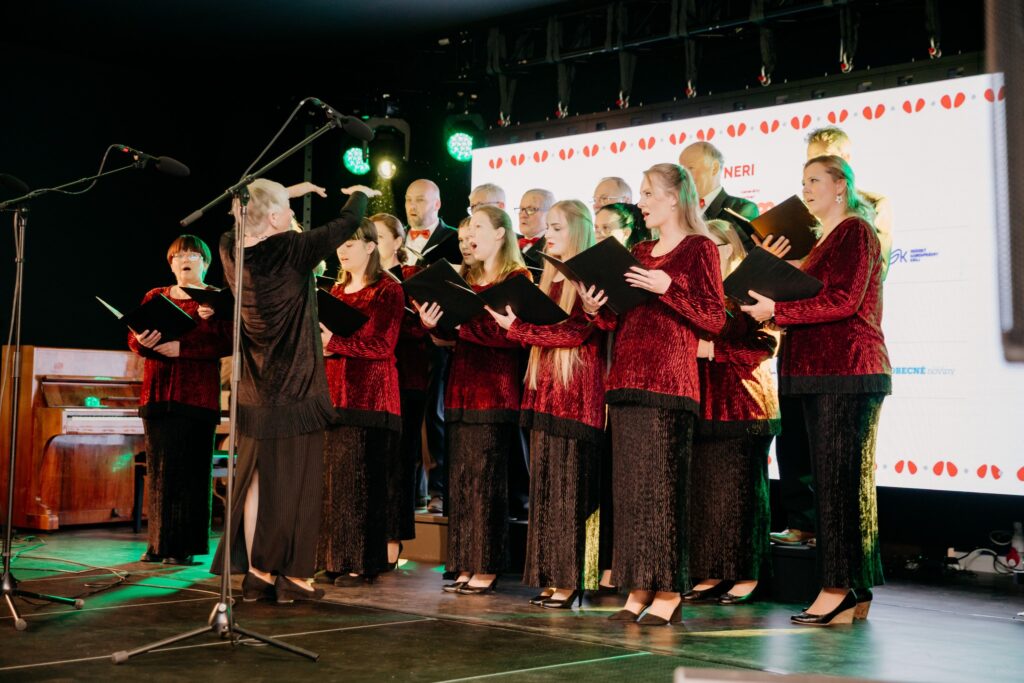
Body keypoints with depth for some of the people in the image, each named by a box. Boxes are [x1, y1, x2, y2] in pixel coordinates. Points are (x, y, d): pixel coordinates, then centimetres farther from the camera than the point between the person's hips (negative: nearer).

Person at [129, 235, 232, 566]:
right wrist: (141, 341, -12)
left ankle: (185, 545, 0)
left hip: (197, 395, -4)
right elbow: (132, 338, 13)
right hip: (157, 393, 4)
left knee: (188, 469, -5)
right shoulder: (154, 297, 17)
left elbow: (226, 343, -9)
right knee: (157, 468, 4)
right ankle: (158, 542, 11)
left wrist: (181, 347, -19)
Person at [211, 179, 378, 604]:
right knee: (297, 484, 3)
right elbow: (347, 224, -7)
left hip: (255, 395, 6)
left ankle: (256, 573, 15)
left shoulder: (231, 253, -1)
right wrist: (361, 194, 15)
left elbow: (242, 229, 23)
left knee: (257, 481, 11)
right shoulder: (291, 250, -17)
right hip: (296, 391, -6)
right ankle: (294, 576, 7)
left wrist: (285, 194, 30)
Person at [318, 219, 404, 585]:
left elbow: (381, 345, -14)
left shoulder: (388, 290, -4)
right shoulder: (336, 290, 18)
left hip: (370, 396, -7)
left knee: (361, 480, -6)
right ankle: (336, 559, 11)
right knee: (332, 478, 5)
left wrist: (335, 342, -25)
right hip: (334, 391, 7)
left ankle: (363, 562, 0)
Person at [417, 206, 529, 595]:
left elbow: (509, 335, -14)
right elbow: (455, 333, 17)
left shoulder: (516, 279, -3)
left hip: (496, 391, -7)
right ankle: (466, 566, 12)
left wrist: (463, 323, -19)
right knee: (460, 479, 6)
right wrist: (433, 322, -2)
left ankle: (487, 568, -1)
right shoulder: (467, 278, 19)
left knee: (487, 479, -6)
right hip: (461, 388, 7)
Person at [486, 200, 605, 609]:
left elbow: (577, 331, -17)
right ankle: (551, 577, 12)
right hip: (545, 391, 8)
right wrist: (513, 324, 0)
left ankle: (571, 581, -1)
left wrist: (519, 327, -14)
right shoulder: (548, 280, 20)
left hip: (577, 393, -8)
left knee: (570, 490, -6)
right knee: (544, 487, 7)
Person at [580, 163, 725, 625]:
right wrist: (596, 309, 3)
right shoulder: (639, 253, 21)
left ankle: (669, 591, -2)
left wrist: (668, 288, -17)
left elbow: (714, 319, -8)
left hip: (668, 382, -7)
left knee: (662, 486, -8)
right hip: (626, 379, 7)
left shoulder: (699, 248, 0)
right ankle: (638, 588, 10)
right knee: (628, 485, 5)